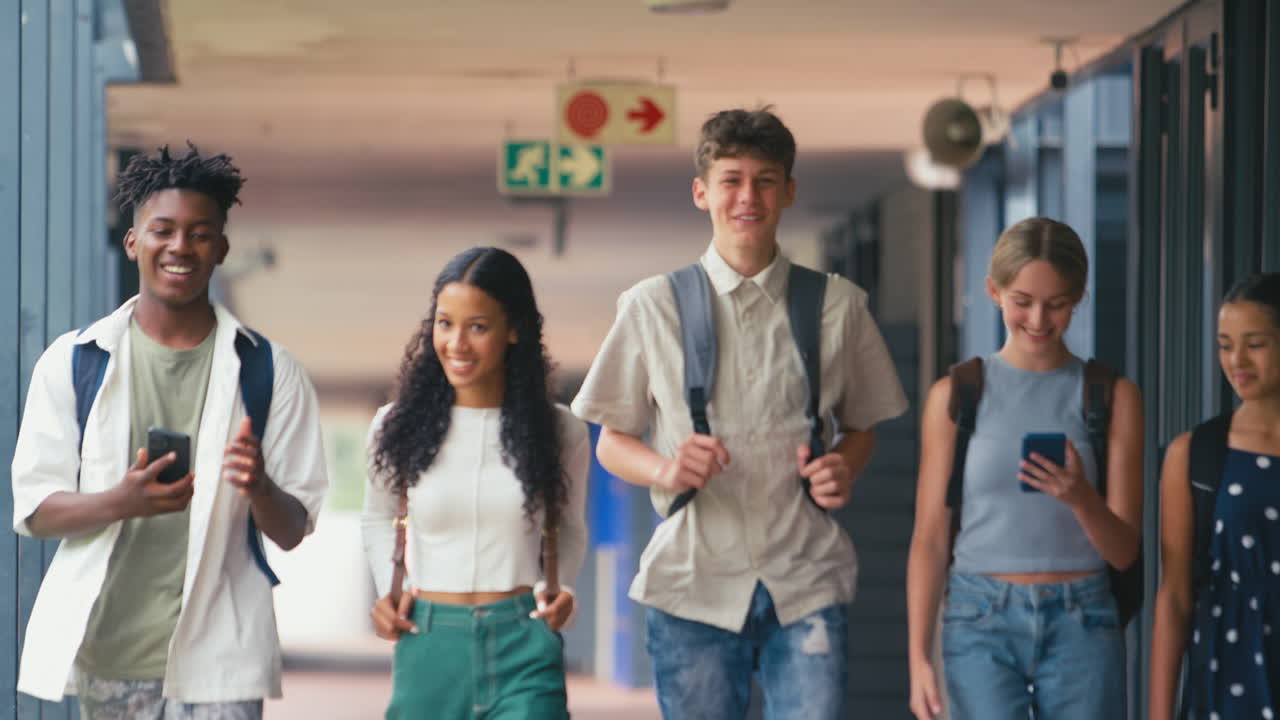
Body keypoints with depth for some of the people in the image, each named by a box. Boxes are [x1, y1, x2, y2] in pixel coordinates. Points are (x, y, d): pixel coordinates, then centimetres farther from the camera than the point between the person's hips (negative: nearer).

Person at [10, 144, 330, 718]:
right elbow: (33, 512, 3)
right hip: (107, 650, 1)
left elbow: (292, 531, 5)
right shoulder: (71, 362, 5)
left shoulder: (269, 371, 5)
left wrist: (260, 488, -19)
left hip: (217, 659, -1)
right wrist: (120, 501, -18)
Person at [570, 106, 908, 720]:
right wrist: (664, 468, -13)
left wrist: (842, 467, -5)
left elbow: (862, 427, 18)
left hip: (806, 583, 0)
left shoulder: (837, 306, 8)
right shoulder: (653, 308, 5)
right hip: (693, 582, 0)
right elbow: (612, 441, 9)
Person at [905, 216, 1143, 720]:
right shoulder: (956, 395, 4)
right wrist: (918, 657, 0)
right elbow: (930, 539, 5)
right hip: (983, 621, -1)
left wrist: (1080, 497, -18)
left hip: (1080, 624, 1)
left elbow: (1123, 552, 3)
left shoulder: (1112, 396, 4)